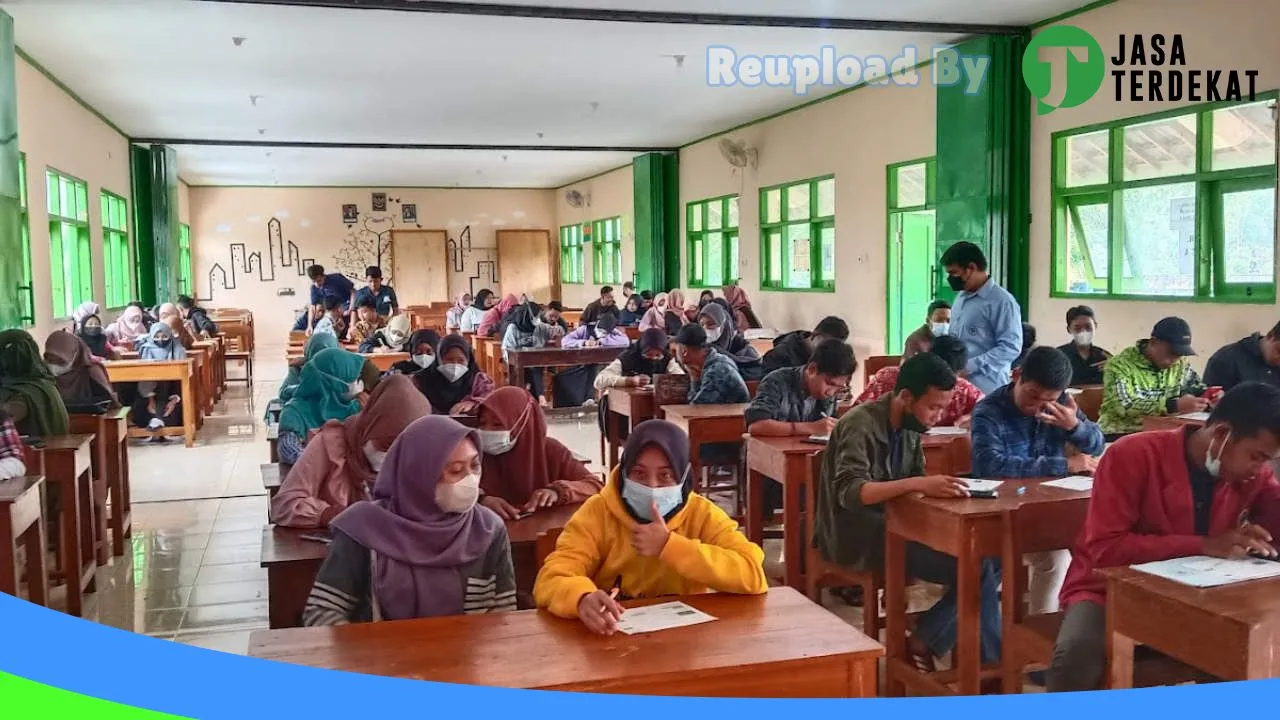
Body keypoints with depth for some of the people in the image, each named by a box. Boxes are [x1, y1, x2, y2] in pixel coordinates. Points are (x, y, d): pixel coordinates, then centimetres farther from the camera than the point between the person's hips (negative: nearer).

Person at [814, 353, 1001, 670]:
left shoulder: (911, 425, 6)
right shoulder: (862, 425, -18)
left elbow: (917, 481, 8)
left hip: (892, 524, 9)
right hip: (857, 536, -8)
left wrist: (938, 488, -15)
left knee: (992, 554, -5)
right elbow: (849, 492, -31)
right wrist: (917, 484, -42)